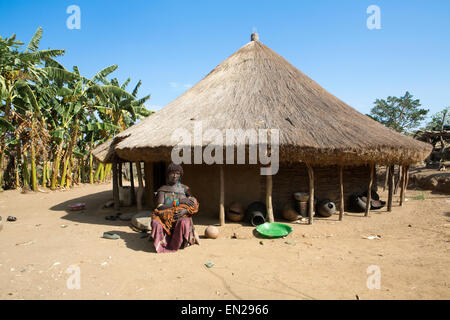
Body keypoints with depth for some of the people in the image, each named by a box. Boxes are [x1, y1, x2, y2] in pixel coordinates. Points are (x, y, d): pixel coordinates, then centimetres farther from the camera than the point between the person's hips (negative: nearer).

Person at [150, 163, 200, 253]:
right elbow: (159, 207, -10)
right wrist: (179, 201, -16)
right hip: (166, 218, 1)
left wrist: (185, 211, -19)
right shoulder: (162, 190, 3)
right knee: (156, 224, -33)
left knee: (183, 223, -38)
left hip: (181, 217, -1)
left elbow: (193, 207, 5)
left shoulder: (185, 189, 6)